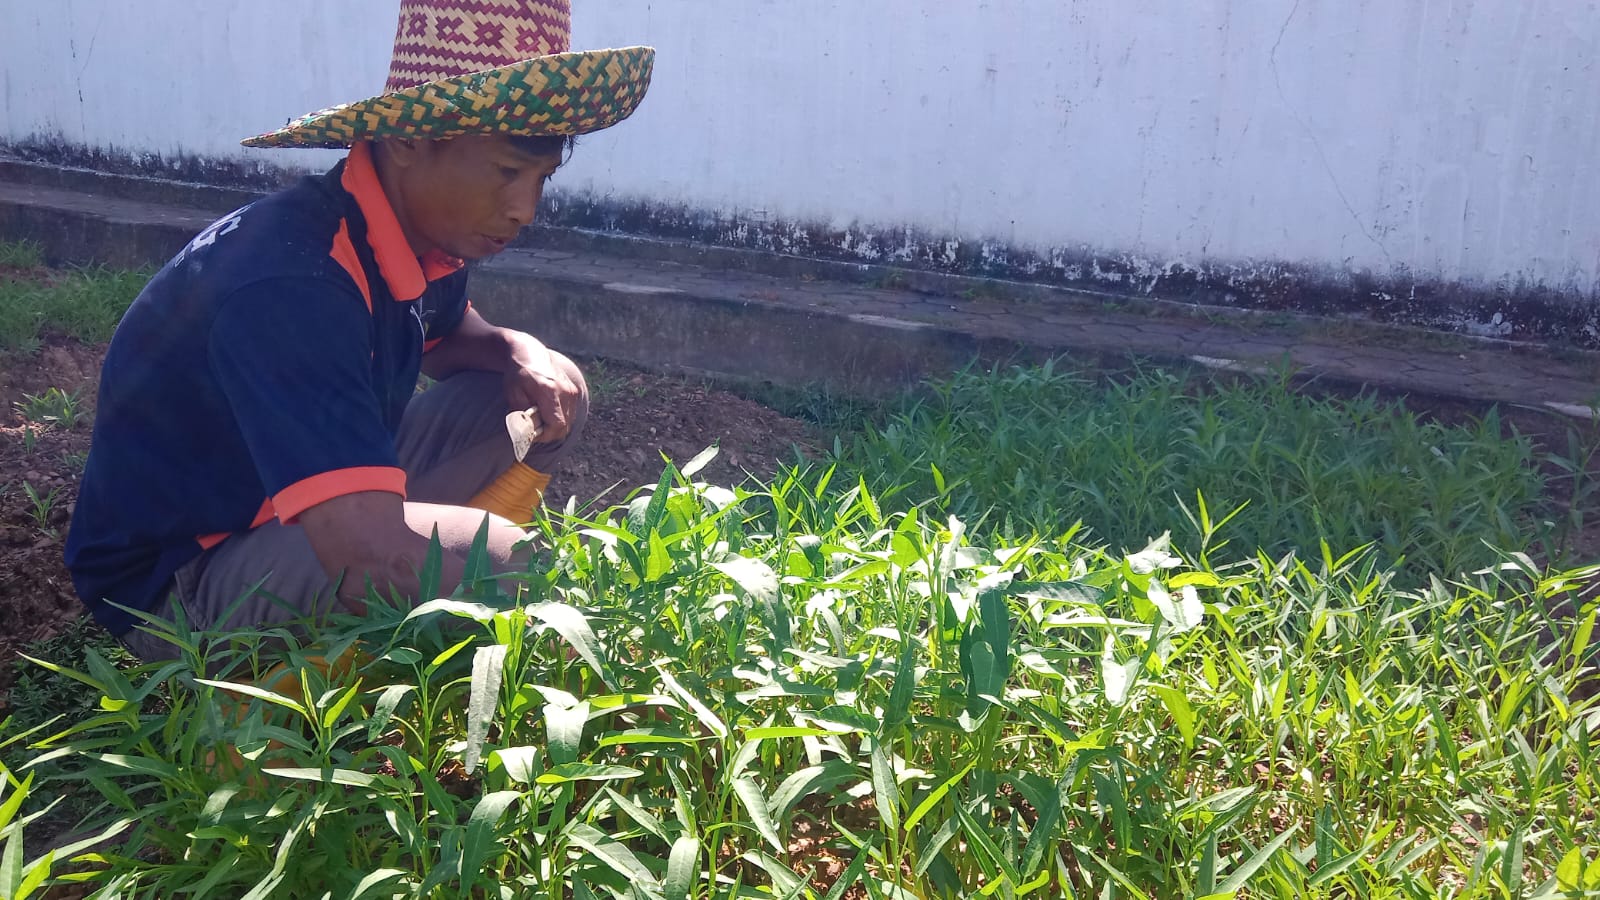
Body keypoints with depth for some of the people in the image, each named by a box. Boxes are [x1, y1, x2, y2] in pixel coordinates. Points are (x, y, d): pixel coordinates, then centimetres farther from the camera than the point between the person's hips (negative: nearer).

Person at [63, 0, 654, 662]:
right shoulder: (291, 284, -33)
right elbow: (375, 560, -42)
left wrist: (518, 351, -6)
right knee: (484, 554, -34)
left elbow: (451, 340, 18)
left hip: (295, 514, 9)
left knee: (554, 394, 4)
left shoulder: (421, 234, -6)